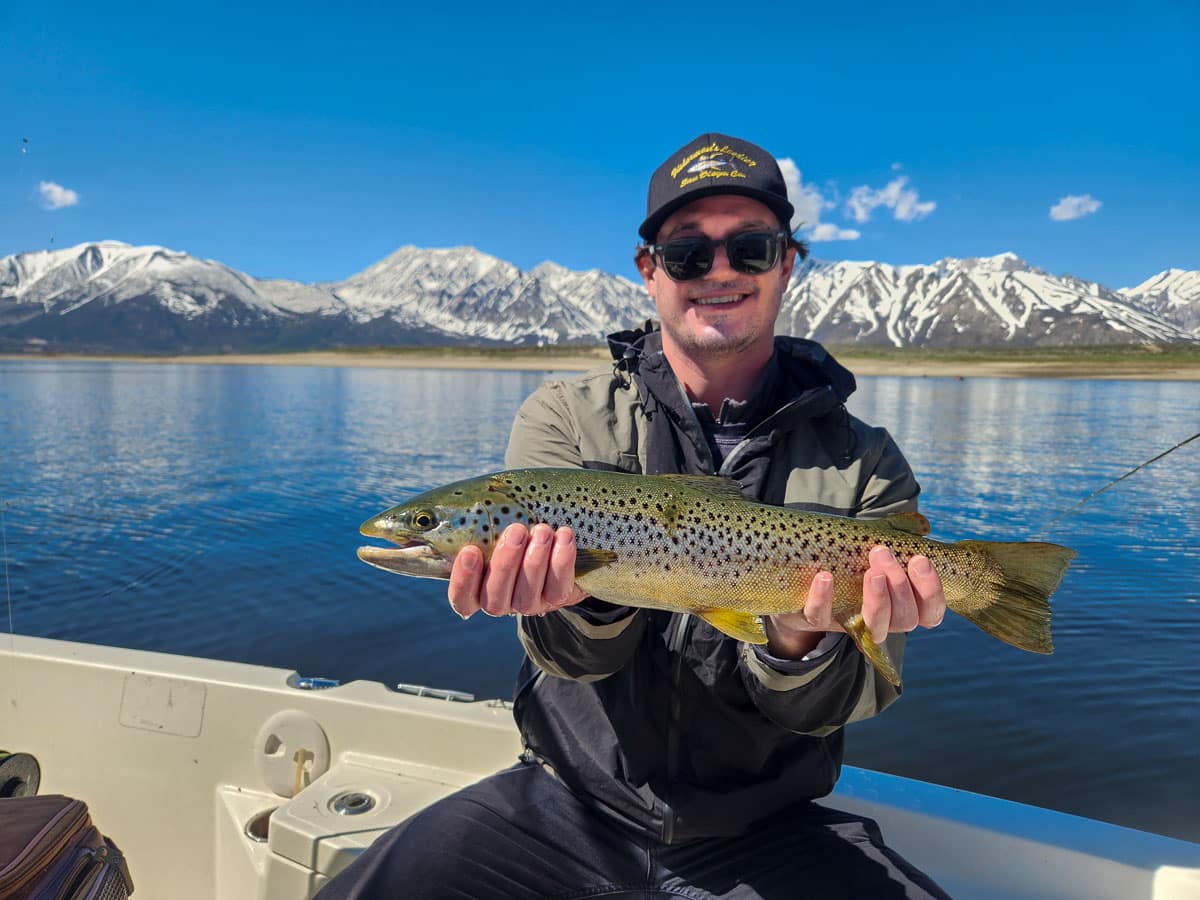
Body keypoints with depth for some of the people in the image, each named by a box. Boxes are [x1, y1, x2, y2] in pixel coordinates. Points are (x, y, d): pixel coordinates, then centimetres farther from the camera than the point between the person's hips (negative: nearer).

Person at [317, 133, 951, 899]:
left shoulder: (865, 466, -5)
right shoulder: (565, 419, -6)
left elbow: (824, 709, -7)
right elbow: (581, 656, -12)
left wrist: (802, 641, -29)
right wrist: (582, 598, -34)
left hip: (766, 829, 1)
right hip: (567, 806, 0)